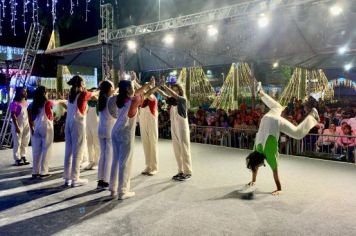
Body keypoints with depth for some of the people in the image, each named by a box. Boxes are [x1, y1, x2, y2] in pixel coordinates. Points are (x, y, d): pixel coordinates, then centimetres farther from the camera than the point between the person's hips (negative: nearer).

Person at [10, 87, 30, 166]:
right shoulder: (15, 103, -9)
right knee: (17, 142, -1)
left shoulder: (26, 102, 11)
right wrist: (16, 126, -20)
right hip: (18, 125, -7)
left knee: (25, 142, 11)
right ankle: (17, 159, 5)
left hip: (26, 125, 7)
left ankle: (23, 157, 20)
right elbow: (13, 115, -14)